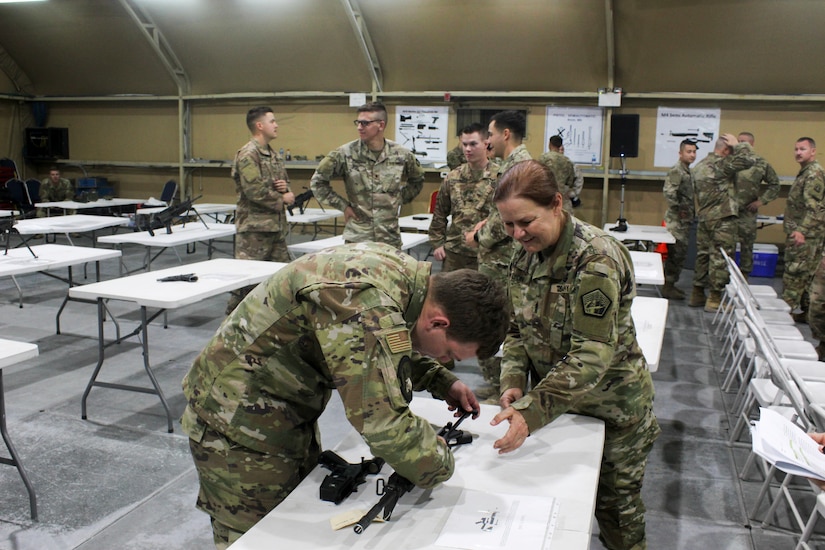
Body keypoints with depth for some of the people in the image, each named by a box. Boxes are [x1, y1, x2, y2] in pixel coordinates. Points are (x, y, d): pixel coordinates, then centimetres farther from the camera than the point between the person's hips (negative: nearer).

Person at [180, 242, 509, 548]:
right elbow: (384, 424, -36)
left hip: (287, 414, 9)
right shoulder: (369, 306, -36)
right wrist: (440, 464, -18)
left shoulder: (401, 270, -6)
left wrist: (442, 381, 3)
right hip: (240, 424, -9)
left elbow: (394, 347, 14)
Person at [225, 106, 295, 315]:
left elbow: (285, 182, 24)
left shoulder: (274, 155, 15)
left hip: (277, 225, 9)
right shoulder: (247, 154, -12)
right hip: (255, 226, -9)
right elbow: (254, 190, -21)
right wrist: (281, 200, -9)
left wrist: (285, 187, 0)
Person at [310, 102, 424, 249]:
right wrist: (342, 205, -2)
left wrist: (400, 199, 8)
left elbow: (417, 180, 20)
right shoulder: (345, 153, -6)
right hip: (356, 238, -2)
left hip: (391, 238, 2)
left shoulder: (402, 155, 1)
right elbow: (317, 181, 2)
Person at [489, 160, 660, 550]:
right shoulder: (527, 253, -4)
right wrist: (514, 381, -13)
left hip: (612, 407, -6)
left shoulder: (596, 259, -26)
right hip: (561, 400, 6)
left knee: (616, 504, 13)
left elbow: (592, 355, -30)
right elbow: (518, 327, 4)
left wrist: (531, 411, -37)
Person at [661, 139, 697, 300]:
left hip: (685, 220, 9)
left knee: (679, 254, 14)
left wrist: (692, 211, 16)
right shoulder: (676, 170, -14)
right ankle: (668, 288, 2)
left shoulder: (688, 171, 15)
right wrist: (678, 208, -20)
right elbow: (668, 192, -25)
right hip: (677, 220, -9)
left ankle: (670, 285, 22)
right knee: (678, 253, -6)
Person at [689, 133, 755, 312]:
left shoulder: (700, 166, 14)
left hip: (704, 217, 9)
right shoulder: (721, 164, -14)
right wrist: (738, 145, -8)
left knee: (703, 254, 14)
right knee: (720, 257, -2)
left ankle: (697, 294, 20)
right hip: (722, 218, -9)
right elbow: (747, 160, -21)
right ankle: (714, 299, 0)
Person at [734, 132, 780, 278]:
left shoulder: (761, 163, 1)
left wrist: (761, 201, 1)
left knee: (747, 246, 8)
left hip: (747, 213, 0)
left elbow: (774, 184, 9)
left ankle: (744, 276, 20)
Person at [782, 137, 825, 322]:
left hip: (805, 236, -10)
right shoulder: (805, 172, 18)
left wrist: (801, 230, -27)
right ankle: (803, 310, 20)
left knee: (794, 273, -8)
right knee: (805, 274, 13)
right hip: (800, 233, 10)